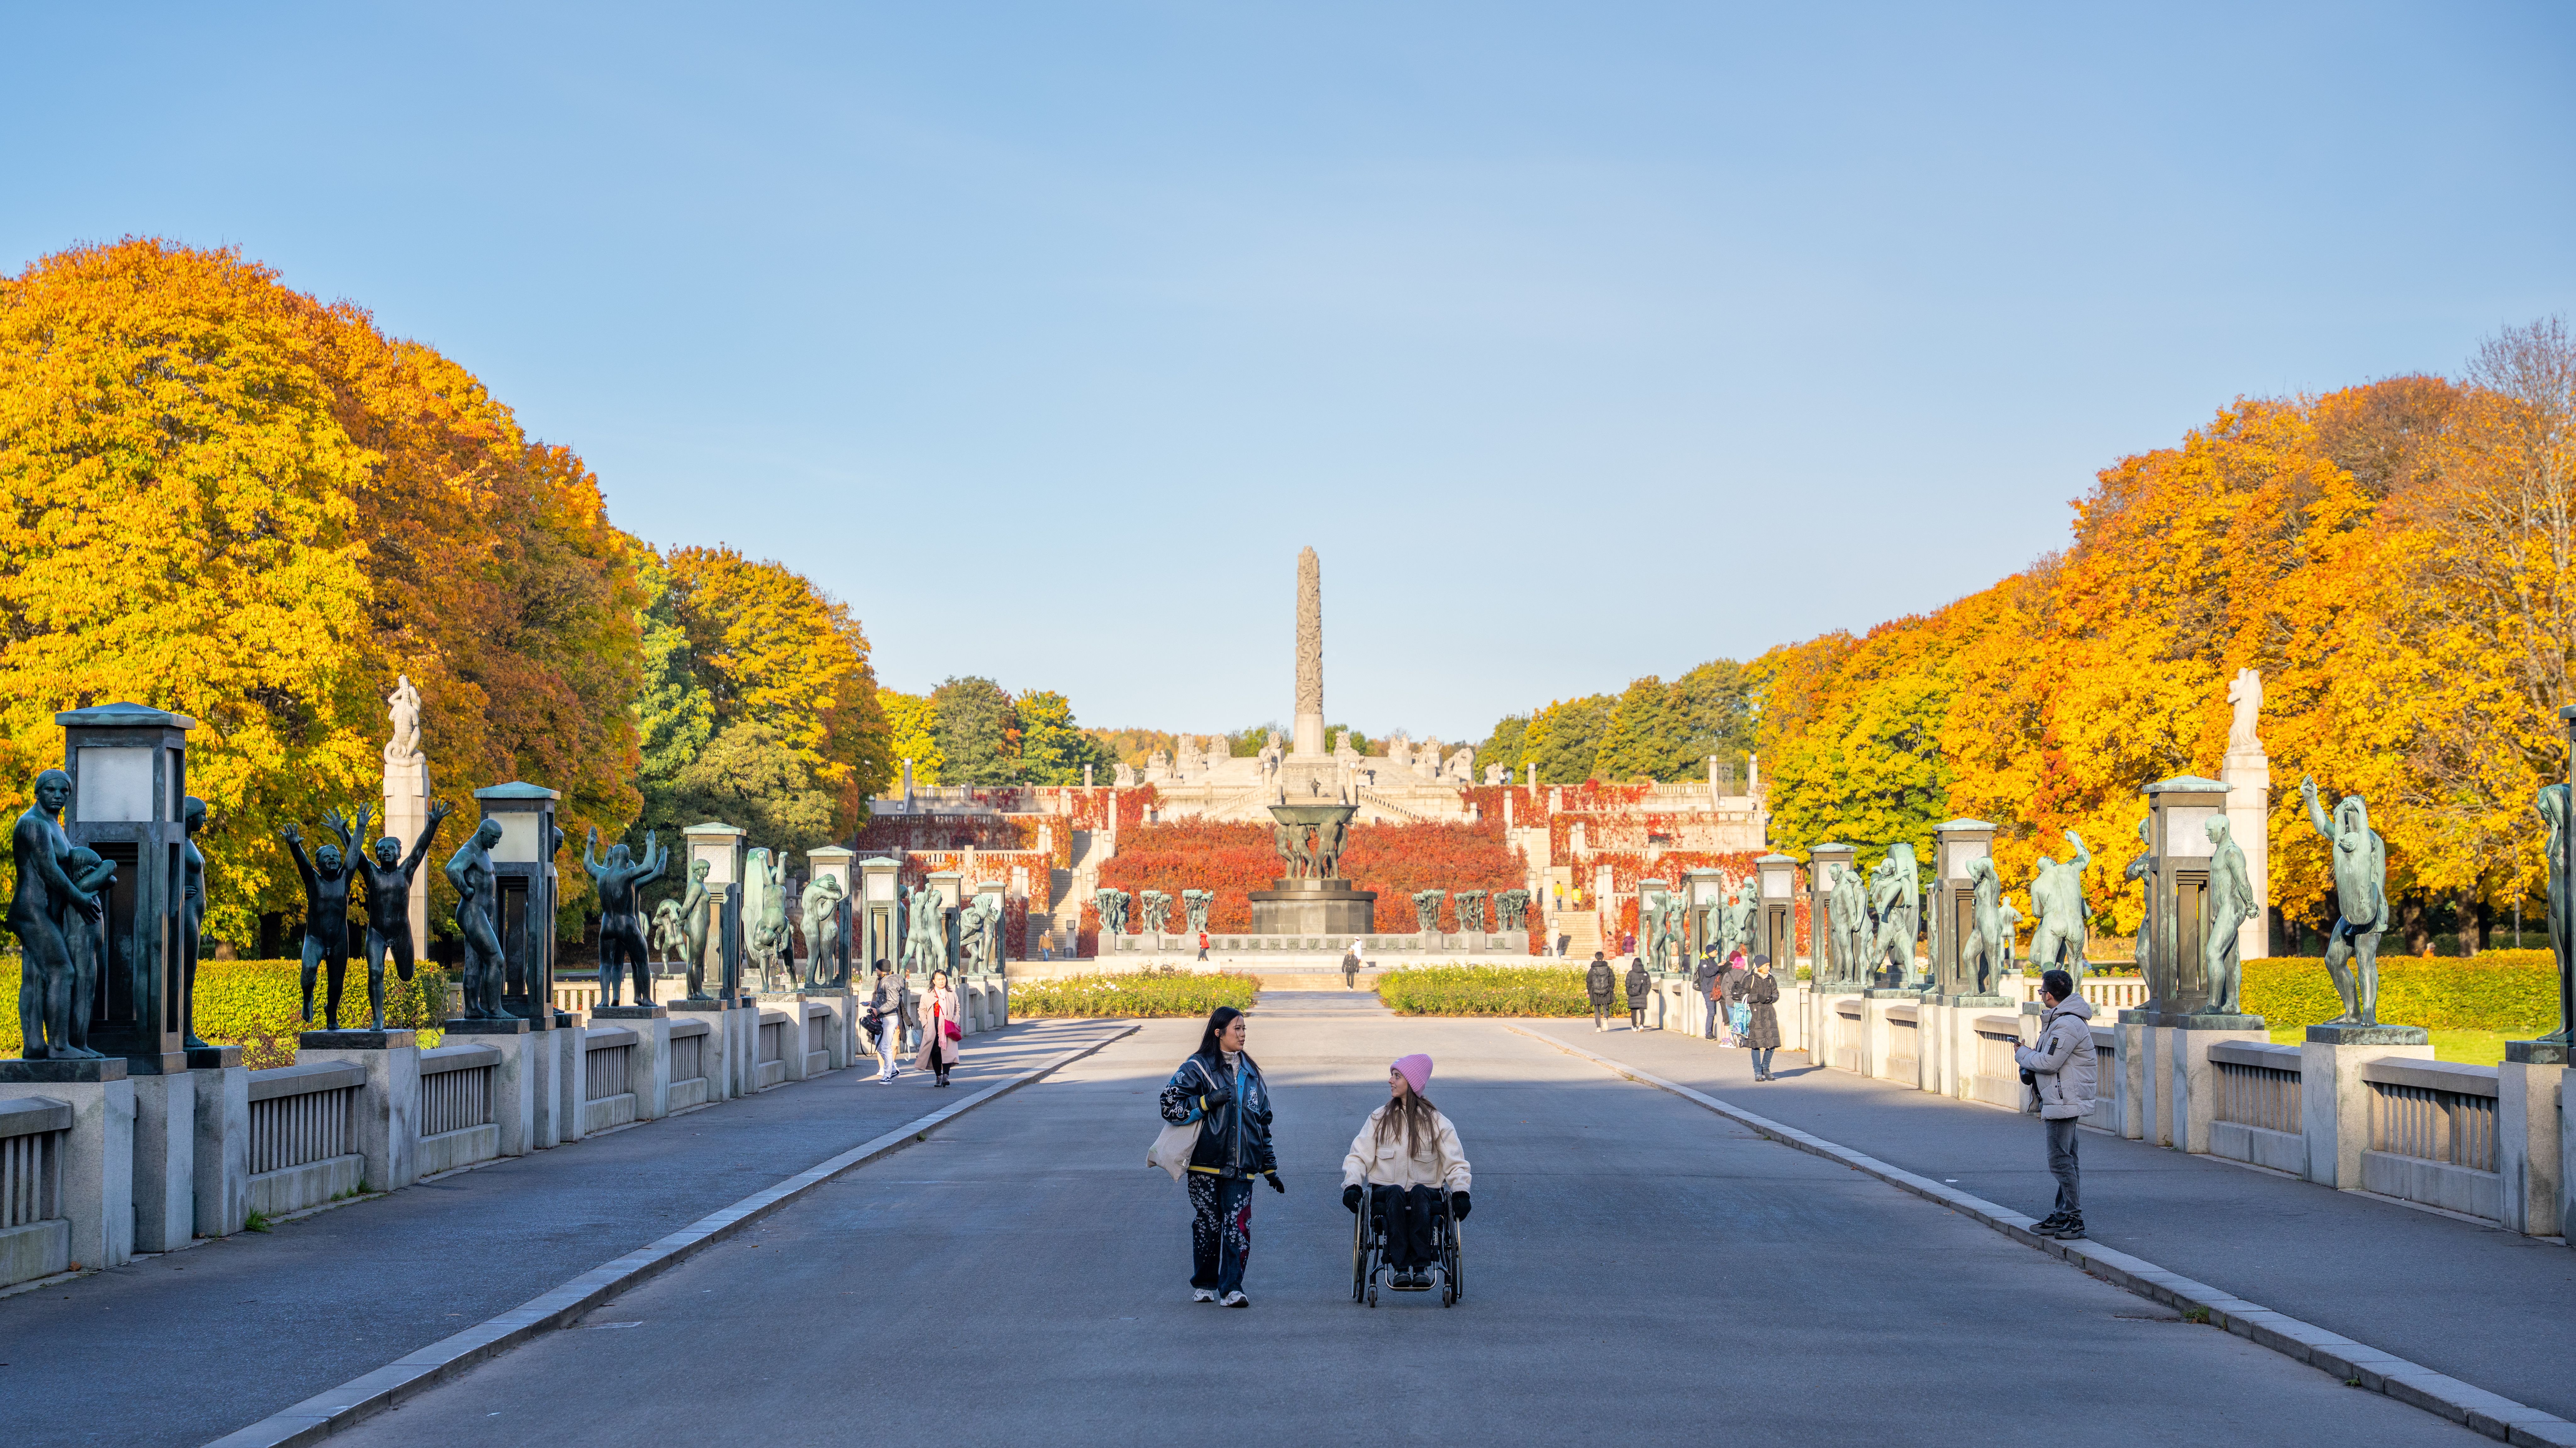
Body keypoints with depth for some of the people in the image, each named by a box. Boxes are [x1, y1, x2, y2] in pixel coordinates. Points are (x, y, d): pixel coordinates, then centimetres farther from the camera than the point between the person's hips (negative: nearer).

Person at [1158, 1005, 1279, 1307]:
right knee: (1208, 1225, 4)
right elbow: (1171, 1106, -7)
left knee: (1238, 1228, -8)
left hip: (1241, 1166, 3)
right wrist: (1208, 1102, -16)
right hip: (1207, 1163, -3)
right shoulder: (1198, 1068, -1)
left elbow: (1263, 1121, 21)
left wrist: (1270, 1168, 20)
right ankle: (1204, 1286, 19)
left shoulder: (1250, 1072, 15)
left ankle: (1232, 1288, -6)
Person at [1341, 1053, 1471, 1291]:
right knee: (1396, 1193, -36)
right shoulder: (1379, 1119, 13)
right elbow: (1359, 1157, 9)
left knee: (1419, 1192, -37)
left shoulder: (1436, 1122, 9)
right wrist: (1352, 1184, -10)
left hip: (1426, 1195, 0)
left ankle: (1421, 1266, -44)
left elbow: (1455, 1163, 6)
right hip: (1386, 1196, 0)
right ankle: (1401, 1267, -45)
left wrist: (1461, 1191, -13)